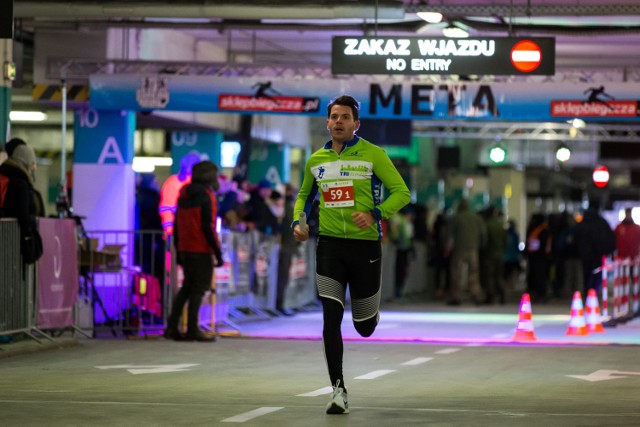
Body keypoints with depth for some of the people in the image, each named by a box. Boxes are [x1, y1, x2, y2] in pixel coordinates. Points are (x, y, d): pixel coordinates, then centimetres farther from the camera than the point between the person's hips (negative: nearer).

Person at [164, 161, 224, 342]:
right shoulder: (205, 196, -11)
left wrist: (178, 250, 21)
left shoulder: (184, 195, 13)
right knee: (199, 288, -2)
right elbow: (207, 227, -18)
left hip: (185, 250, 8)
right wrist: (218, 252, -15)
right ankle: (192, 330, -3)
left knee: (187, 287, 16)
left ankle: (172, 327, 11)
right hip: (201, 250, -8)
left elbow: (176, 225, 16)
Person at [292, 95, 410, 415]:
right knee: (331, 319, -11)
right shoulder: (316, 161, 8)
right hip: (329, 245, 2)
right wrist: (298, 221, 4)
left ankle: (370, 310, 47)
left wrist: (374, 214, -23)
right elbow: (304, 195, 24)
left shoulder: (373, 155, -4)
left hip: (365, 244, -2)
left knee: (365, 328, 8)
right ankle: (338, 391, -4)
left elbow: (401, 192, -6)